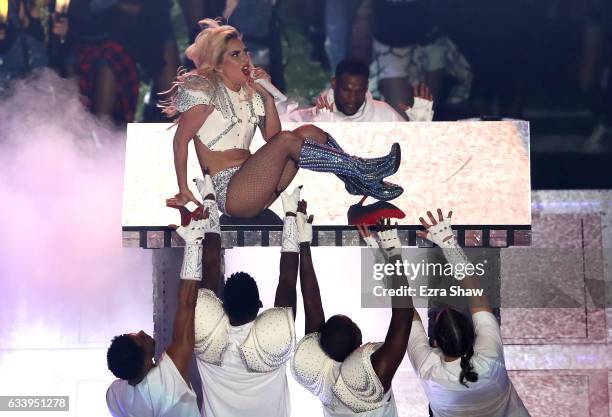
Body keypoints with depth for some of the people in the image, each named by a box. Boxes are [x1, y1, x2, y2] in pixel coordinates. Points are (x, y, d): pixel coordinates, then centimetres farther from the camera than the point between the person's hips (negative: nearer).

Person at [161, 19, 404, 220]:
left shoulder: (250, 94, 17)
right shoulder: (205, 91, -3)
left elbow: (271, 138, 9)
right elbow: (180, 140, -7)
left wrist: (267, 96, -2)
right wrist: (183, 191, -11)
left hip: (257, 189, 7)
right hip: (228, 192, -7)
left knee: (308, 132, -7)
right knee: (286, 141, -26)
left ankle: (359, 181, -14)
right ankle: (362, 171, -23)